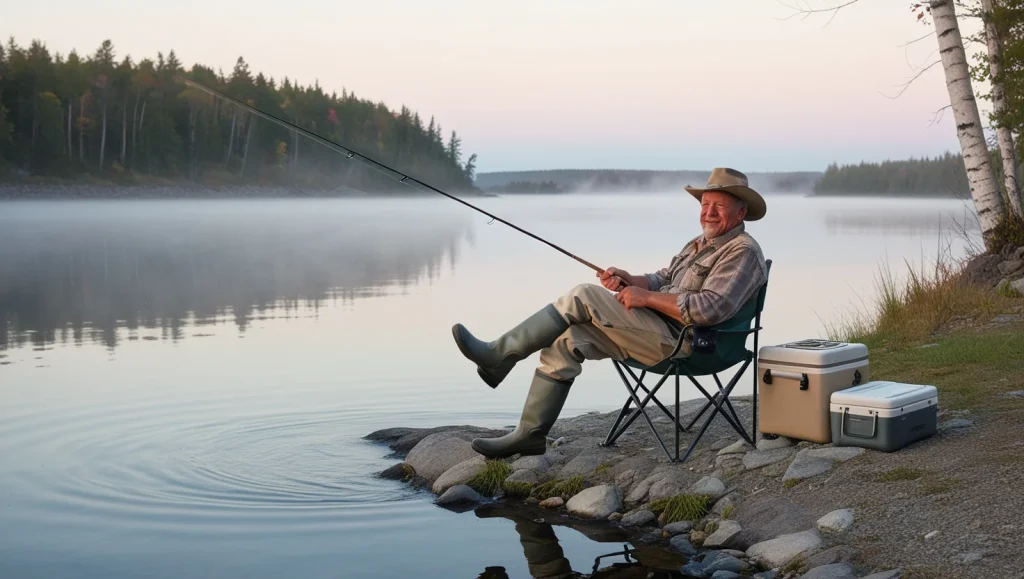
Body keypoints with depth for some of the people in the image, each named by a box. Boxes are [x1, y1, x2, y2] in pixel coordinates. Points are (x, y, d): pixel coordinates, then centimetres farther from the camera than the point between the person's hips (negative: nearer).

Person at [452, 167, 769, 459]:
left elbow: (710, 308, -23)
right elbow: (662, 279, 24)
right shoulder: (700, 244, 23)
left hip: (681, 339, -10)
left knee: (583, 296, -20)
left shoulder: (743, 252, -9)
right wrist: (629, 280, 1)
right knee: (565, 340, -4)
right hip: (658, 331, 10)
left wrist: (646, 297, -18)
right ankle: (529, 434, 0)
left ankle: (497, 356, -12)